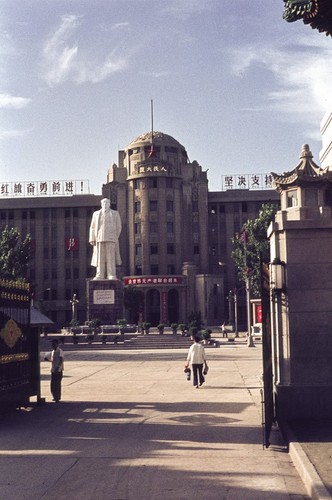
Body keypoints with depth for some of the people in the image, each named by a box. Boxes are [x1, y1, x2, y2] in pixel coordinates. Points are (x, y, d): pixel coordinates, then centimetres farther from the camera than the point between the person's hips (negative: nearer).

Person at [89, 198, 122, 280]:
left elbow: (118, 227, 10)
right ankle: (100, 275, -3)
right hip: (99, 238, 1)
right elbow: (92, 227, 13)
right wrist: (92, 239, 3)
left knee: (111, 257, -8)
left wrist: (115, 238, 1)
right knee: (100, 257, -3)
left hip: (110, 239, -1)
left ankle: (112, 275, -10)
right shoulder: (96, 214, 18)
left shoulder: (115, 214, 14)